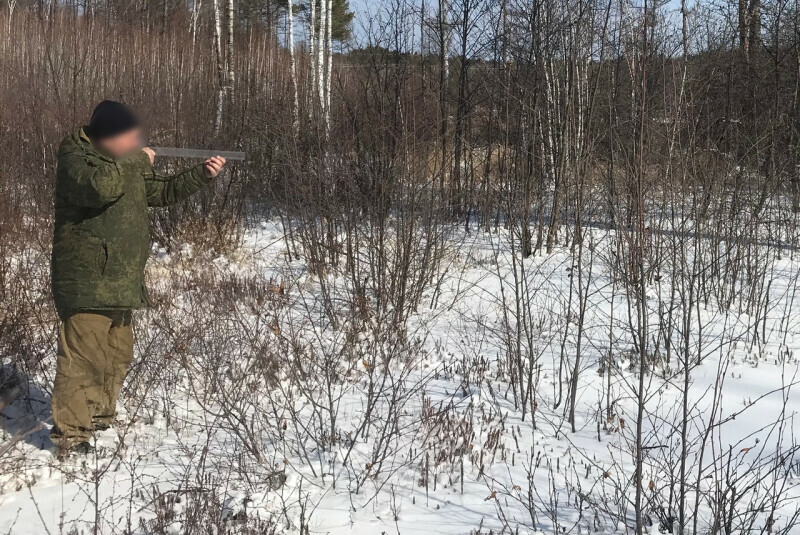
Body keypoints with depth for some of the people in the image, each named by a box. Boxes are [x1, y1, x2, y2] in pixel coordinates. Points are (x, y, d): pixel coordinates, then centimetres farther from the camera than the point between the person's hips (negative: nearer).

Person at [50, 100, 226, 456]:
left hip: (119, 282, 9)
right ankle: (70, 434, -5)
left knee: (117, 356, 17)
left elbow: (163, 192, 20)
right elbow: (100, 186, -33)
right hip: (87, 283, -9)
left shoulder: (125, 162, 15)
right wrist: (136, 161, -19)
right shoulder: (74, 159, -12)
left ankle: (100, 417, 31)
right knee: (83, 356, -10)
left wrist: (203, 174, 8)